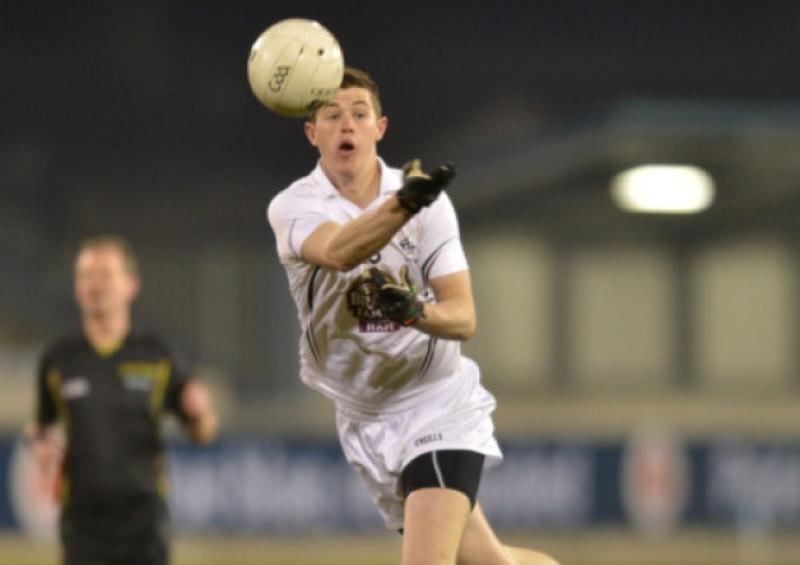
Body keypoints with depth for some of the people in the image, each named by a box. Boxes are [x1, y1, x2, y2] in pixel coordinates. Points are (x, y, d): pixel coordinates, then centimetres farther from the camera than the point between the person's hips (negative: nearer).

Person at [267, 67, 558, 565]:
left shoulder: (428, 200, -9)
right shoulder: (294, 207, -9)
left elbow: (463, 317, -11)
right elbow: (337, 251, -33)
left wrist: (416, 312, -34)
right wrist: (401, 206, -52)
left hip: (439, 407, -2)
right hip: (365, 424, 2)